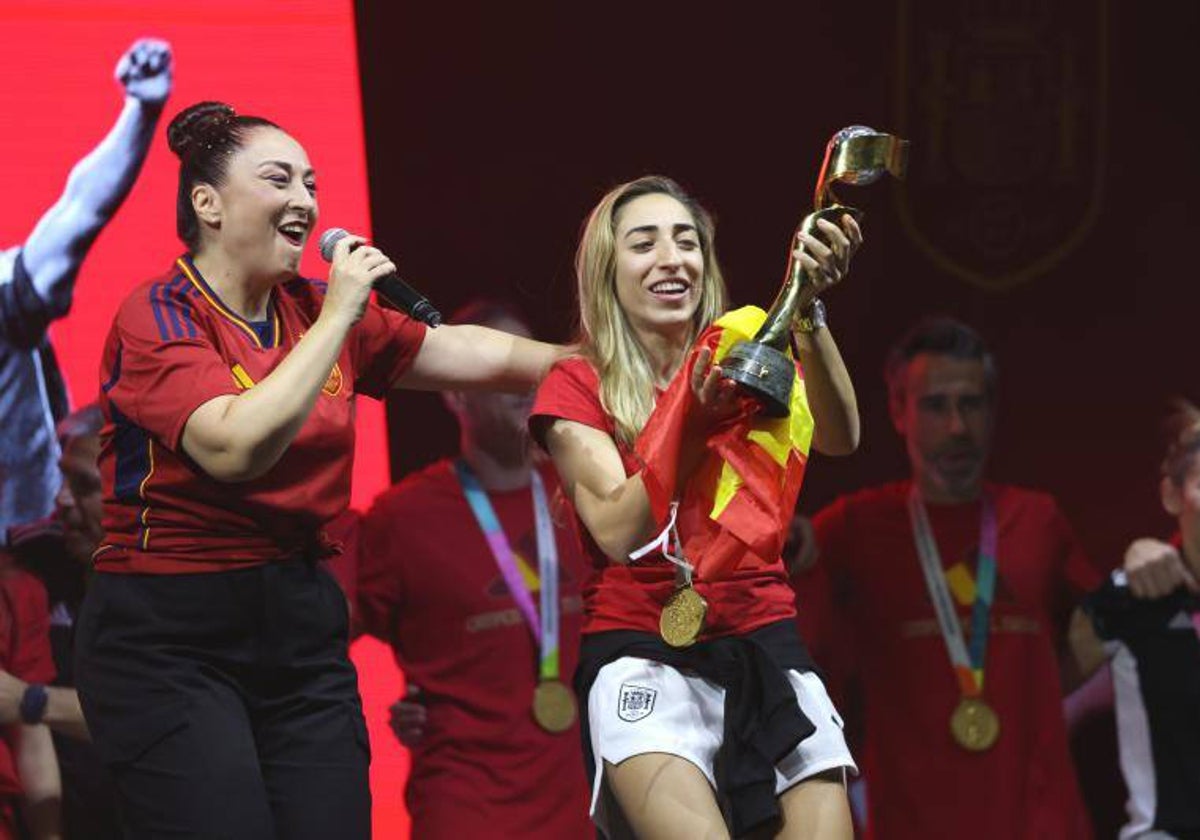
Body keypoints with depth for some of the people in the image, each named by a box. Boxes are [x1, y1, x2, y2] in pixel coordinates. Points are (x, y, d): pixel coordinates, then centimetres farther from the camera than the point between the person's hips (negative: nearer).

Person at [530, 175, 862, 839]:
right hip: (641, 652, -3)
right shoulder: (577, 386, 3)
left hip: (763, 641, 3)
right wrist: (694, 420, -21)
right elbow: (619, 530, -10)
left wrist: (807, 309, -27)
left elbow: (839, 439, -12)